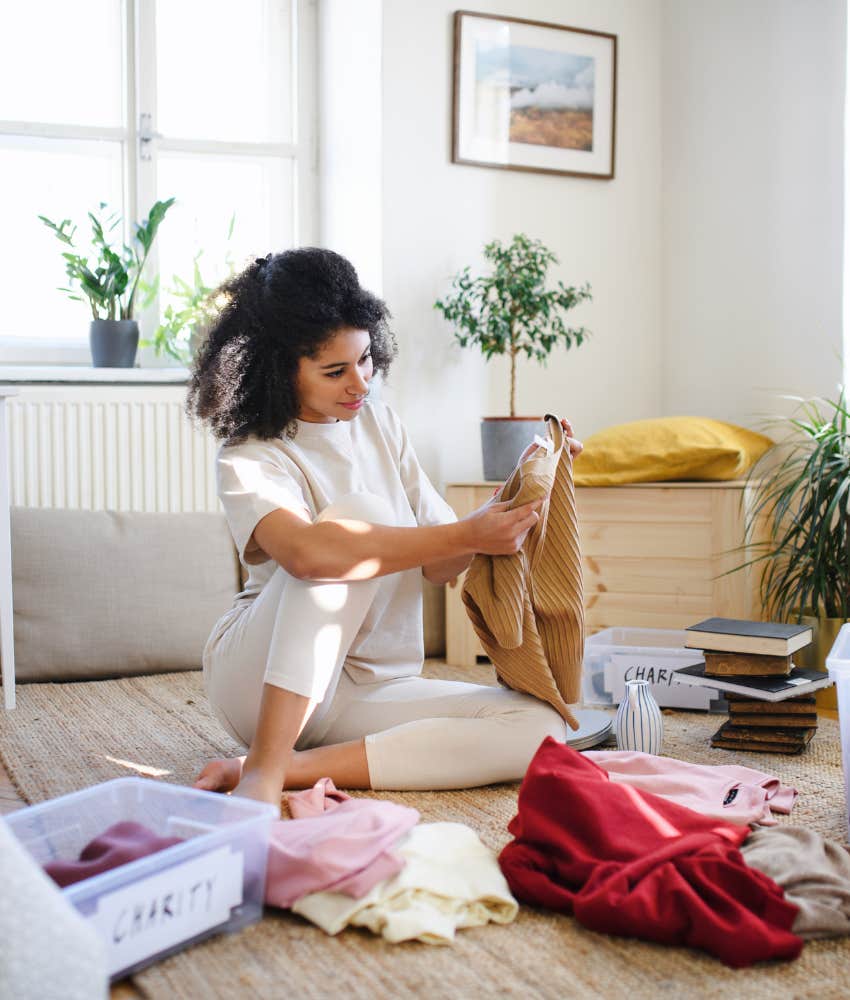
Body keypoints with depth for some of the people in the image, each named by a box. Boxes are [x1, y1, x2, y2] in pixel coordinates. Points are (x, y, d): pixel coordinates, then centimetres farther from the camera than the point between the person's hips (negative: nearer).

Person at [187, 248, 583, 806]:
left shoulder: (379, 423, 7)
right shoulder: (248, 460, -12)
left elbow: (440, 565, 5)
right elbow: (305, 551, -35)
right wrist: (467, 536, -33)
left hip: (367, 690, 6)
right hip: (259, 679, -6)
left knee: (539, 728, -19)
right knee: (361, 510, -29)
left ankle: (293, 767, -24)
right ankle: (263, 769, -33)